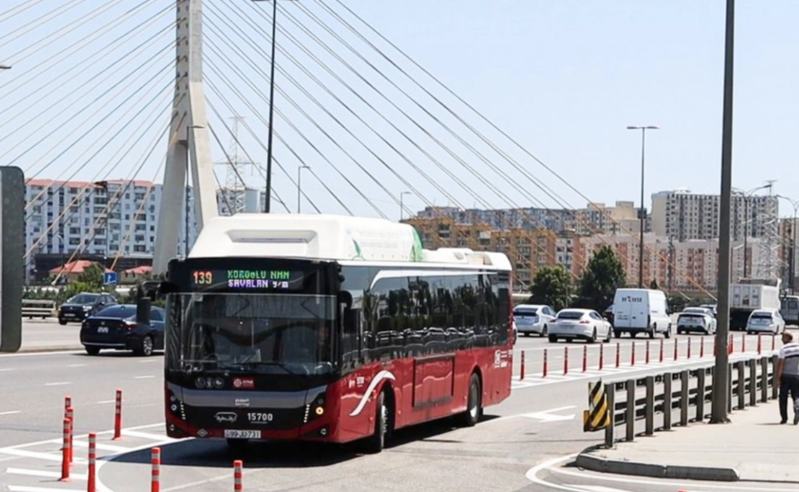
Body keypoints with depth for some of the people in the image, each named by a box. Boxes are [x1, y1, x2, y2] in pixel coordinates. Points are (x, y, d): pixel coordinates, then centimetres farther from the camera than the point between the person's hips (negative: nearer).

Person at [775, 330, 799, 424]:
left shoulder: (783, 348, -10)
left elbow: (780, 364, -14)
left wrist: (777, 378, -11)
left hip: (785, 375, -3)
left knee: (783, 397, 9)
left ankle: (784, 417, 10)